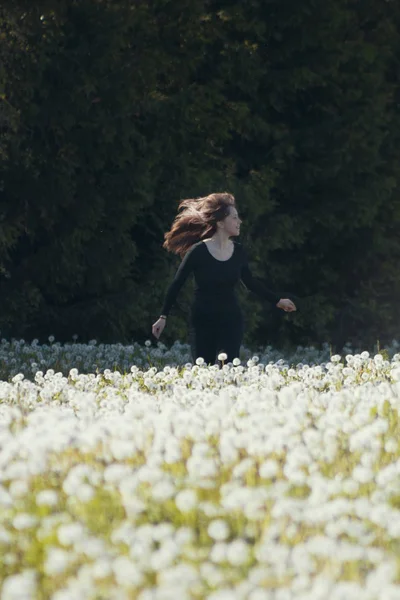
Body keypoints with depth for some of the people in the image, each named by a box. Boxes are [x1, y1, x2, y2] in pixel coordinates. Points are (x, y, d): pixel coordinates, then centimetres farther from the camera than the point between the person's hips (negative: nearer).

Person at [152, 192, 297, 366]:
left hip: (231, 320, 3)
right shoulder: (198, 251, -12)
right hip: (202, 322, -3)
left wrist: (277, 301, 20)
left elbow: (250, 282, 17)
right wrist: (163, 316, -5)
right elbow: (176, 285, -4)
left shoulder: (238, 252, 1)